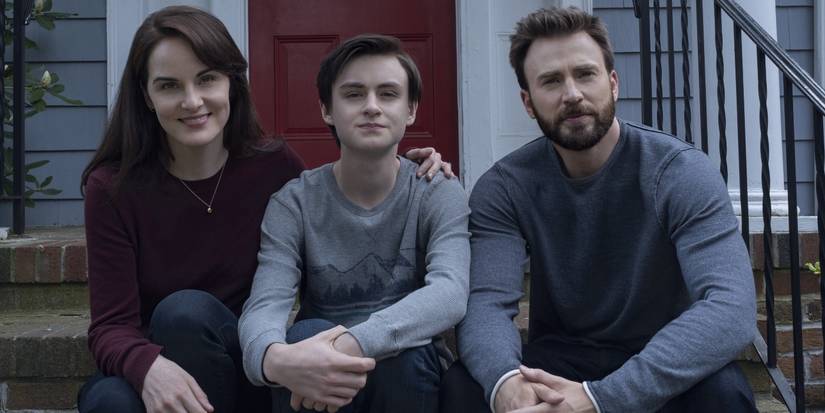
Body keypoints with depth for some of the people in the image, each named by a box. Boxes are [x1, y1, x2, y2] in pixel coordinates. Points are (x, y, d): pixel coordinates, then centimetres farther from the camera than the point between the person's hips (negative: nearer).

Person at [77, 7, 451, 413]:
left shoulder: (274, 164, -7)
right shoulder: (112, 187, -11)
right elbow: (111, 327, -14)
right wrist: (150, 367, -39)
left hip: (249, 369, 1)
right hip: (156, 371, 0)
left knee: (186, 312, -30)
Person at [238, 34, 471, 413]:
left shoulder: (439, 195, -6)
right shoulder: (293, 203, -4)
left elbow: (450, 292, -25)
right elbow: (263, 307, -19)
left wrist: (354, 344, -43)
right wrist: (275, 359, -45)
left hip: (409, 376, 0)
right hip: (318, 372, 0)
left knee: (402, 352, -33)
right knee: (305, 335, -31)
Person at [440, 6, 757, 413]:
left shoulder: (680, 171, -17)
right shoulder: (503, 188, -9)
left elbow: (731, 307, -29)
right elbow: (486, 302, -21)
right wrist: (504, 380, -45)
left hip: (660, 363, -1)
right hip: (559, 358, 1)